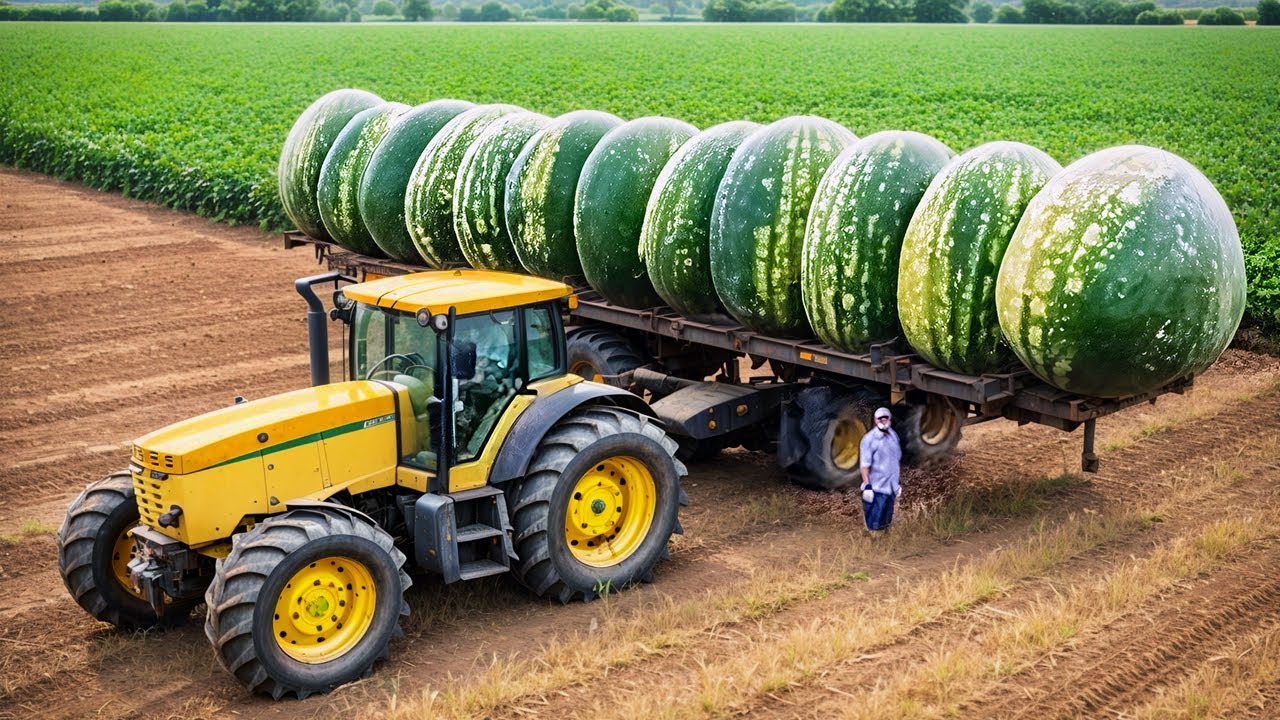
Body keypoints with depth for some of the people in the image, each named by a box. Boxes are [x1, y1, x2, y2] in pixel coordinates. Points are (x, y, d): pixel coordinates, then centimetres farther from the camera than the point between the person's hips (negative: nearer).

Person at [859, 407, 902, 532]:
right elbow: (865, 465, -13)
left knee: (886, 523, 16)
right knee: (875, 525, -6)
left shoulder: (894, 436, 11)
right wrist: (867, 486, -18)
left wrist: (898, 483, 20)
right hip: (877, 489, -7)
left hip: (891, 488, 7)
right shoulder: (869, 438, -11)